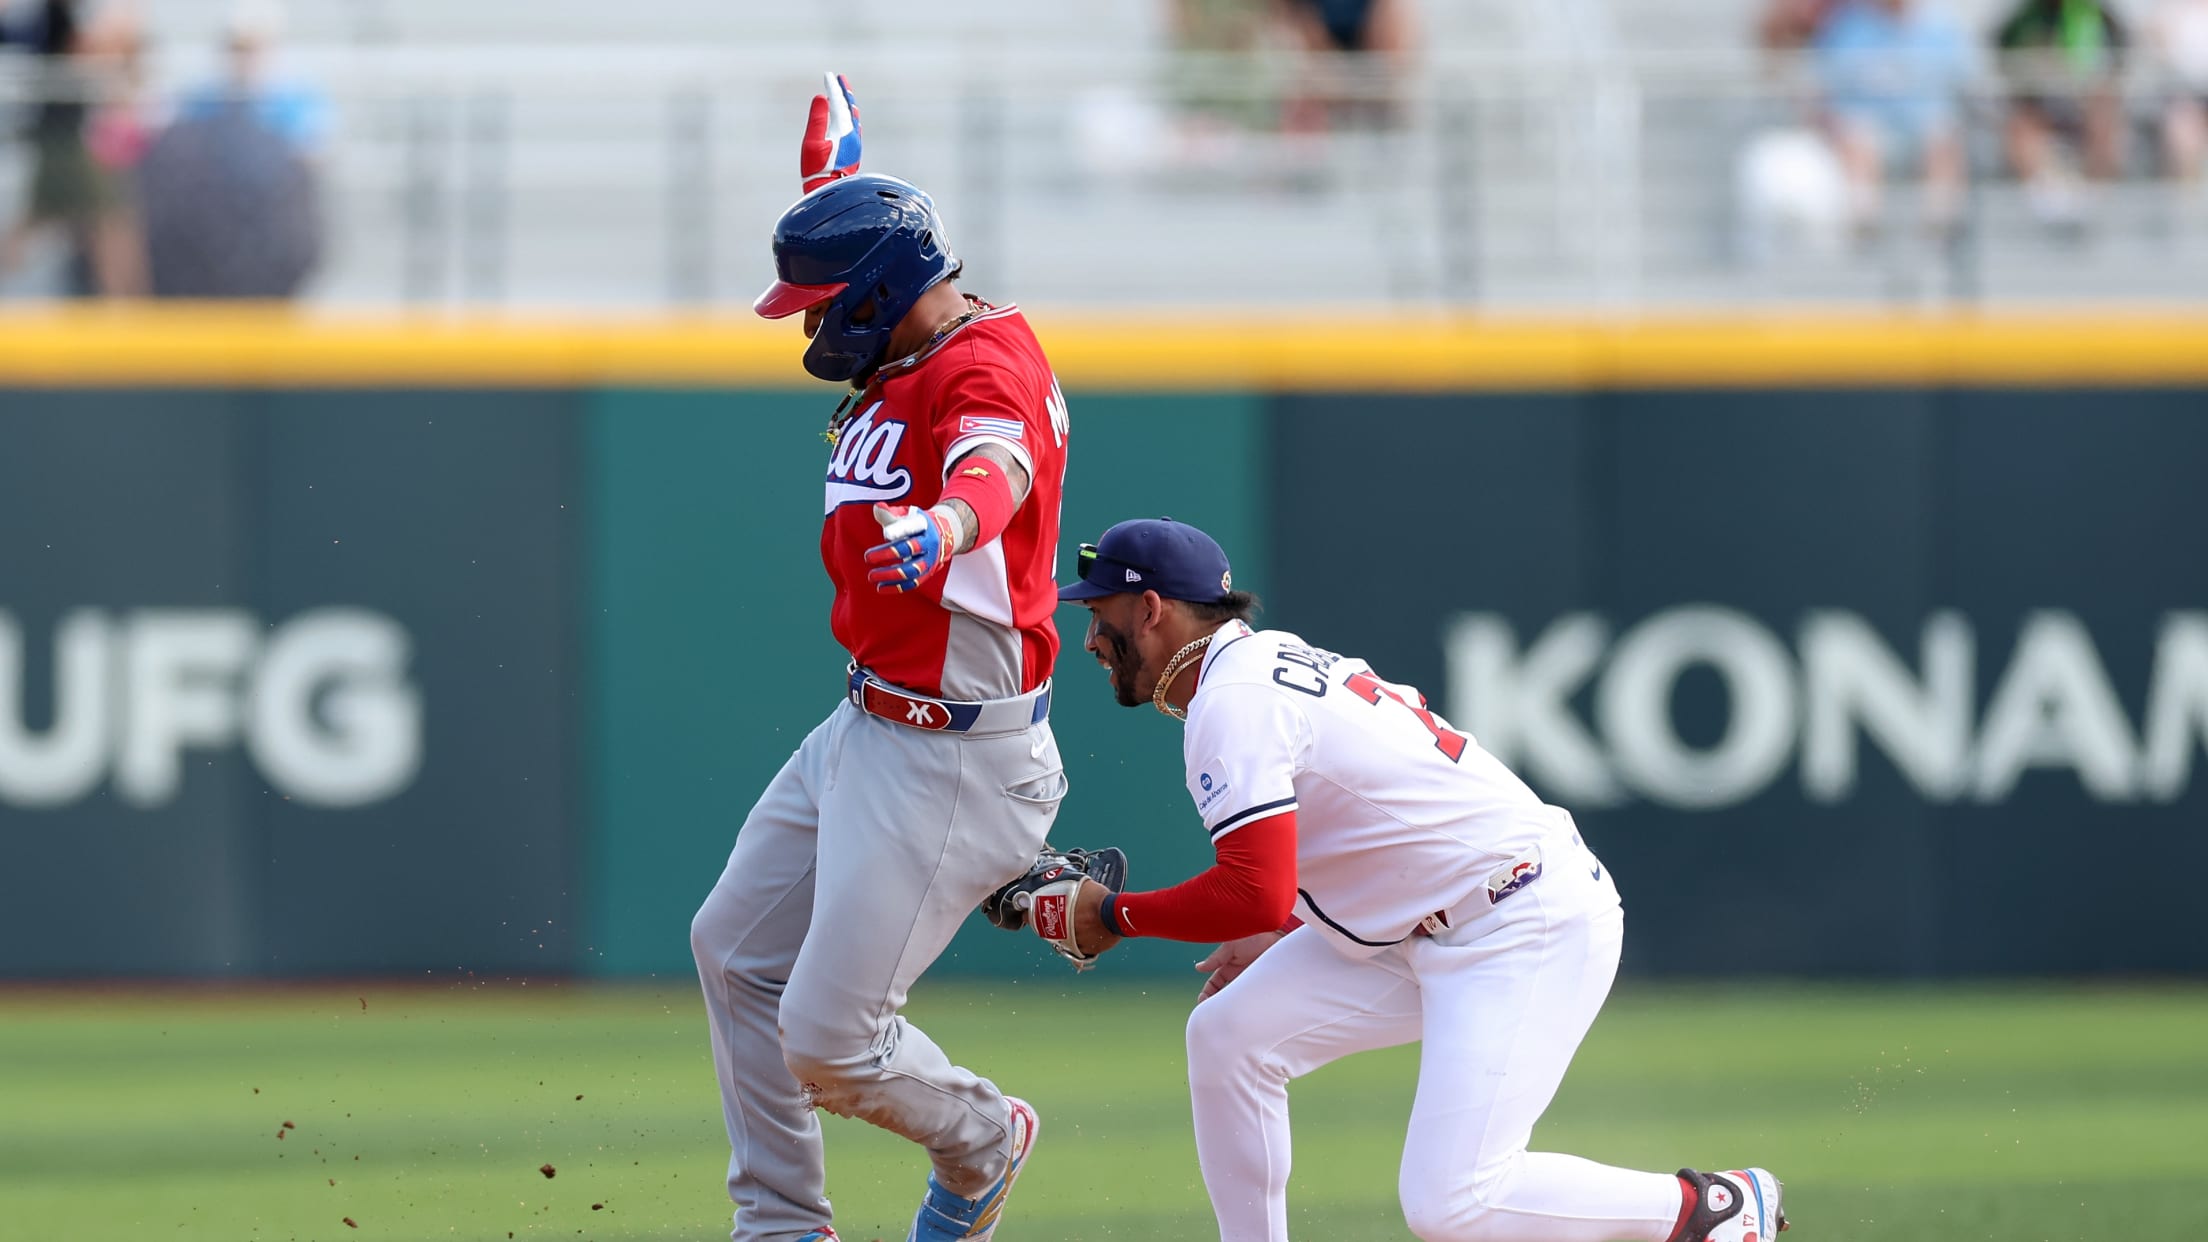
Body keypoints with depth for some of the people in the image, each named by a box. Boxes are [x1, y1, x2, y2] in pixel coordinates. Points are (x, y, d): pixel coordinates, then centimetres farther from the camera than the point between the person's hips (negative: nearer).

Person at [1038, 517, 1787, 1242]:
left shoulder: (1232, 701, -17)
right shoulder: (1273, 661, 14)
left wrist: (1113, 915, -11)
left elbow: (1253, 895, -25)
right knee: (1227, 1034, 6)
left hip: (1529, 930, -11)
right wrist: (1281, 936, 23)